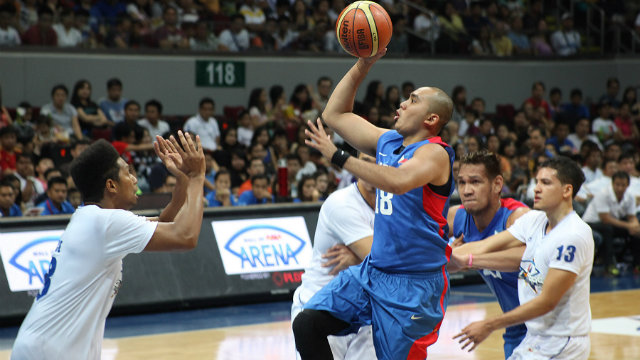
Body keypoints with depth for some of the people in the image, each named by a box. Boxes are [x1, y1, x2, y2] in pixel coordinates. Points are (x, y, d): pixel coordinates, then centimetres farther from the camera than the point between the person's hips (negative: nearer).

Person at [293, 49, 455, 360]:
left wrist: (337, 157, -30)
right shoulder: (387, 141, 11)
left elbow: (398, 182, -33)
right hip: (372, 270, 7)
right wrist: (362, 65, 9)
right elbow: (335, 114, 17)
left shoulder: (434, 153, -13)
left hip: (412, 284, -7)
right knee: (306, 324, -5)